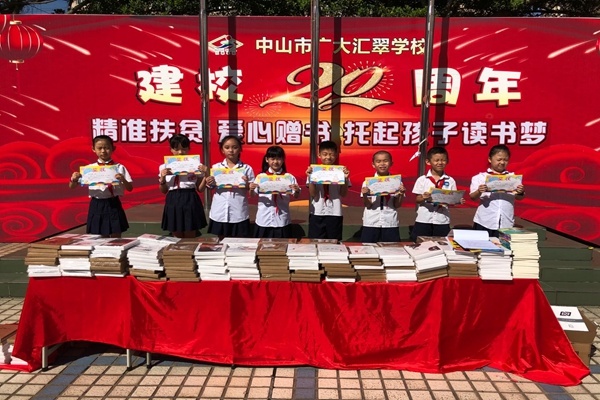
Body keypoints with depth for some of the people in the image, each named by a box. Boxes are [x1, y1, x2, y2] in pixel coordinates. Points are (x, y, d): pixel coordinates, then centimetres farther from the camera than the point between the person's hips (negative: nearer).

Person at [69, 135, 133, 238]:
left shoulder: (119, 168, -1)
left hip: (113, 206, -1)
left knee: (116, 238, 5)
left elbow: (130, 188, -4)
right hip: (96, 207, 2)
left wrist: (123, 179, -23)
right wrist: (73, 179, -15)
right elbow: (72, 187, 7)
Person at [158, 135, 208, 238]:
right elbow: (163, 191, 9)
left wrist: (205, 175, -10)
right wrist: (162, 178, -8)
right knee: (177, 238, 12)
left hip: (190, 201, -2)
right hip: (173, 202, 2)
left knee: (190, 238, 6)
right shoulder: (164, 167, 4)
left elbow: (200, 189, 4)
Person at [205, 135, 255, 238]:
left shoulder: (247, 169, -1)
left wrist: (247, 184, -19)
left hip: (239, 215, -2)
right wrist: (209, 183, -10)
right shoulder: (216, 167, 4)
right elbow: (210, 188, 10)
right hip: (219, 214, 2)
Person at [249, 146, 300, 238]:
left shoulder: (289, 177, 0)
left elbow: (295, 196, 0)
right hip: (264, 220, 1)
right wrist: (251, 189, -16)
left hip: (282, 221, 0)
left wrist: (297, 190, -22)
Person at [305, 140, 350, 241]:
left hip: (335, 214, 1)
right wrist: (310, 177, -17)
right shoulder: (314, 171, -1)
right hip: (317, 213, 0)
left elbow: (343, 194, -1)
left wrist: (345, 178, -14)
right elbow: (313, 194, -6)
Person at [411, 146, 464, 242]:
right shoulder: (422, 179, -1)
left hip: (442, 221, 2)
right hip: (423, 220, -1)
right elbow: (417, 199, -1)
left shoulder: (450, 181, 4)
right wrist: (423, 198, -22)